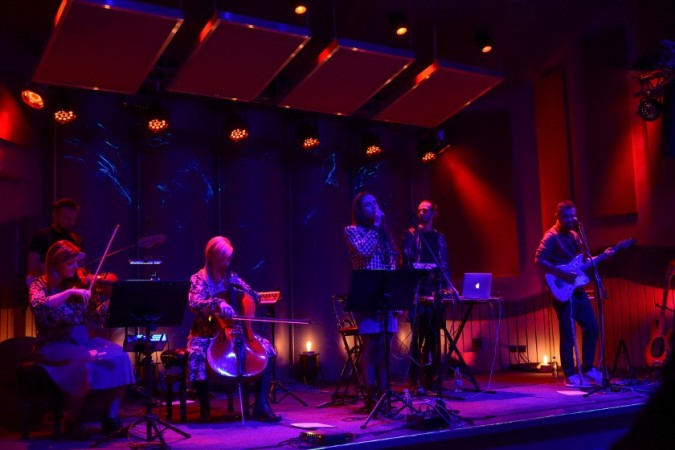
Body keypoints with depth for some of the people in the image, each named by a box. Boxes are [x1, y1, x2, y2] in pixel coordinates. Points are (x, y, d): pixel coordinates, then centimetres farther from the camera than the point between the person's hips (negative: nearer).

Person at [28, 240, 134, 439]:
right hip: (53, 346, -4)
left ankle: (110, 417, -11)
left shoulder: (79, 283, 9)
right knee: (85, 359, -34)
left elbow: (94, 317, 3)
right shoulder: (41, 285, -1)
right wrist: (70, 292, -30)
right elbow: (38, 306, -25)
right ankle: (73, 421, -13)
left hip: (83, 340, 4)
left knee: (119, 356, -21)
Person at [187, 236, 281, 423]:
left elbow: (256, 300, 11)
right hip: (206, 334, -3)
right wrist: (217, 303, -37)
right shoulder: (199, 279, -2)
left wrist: (243, 287, -8)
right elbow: (194, 303, -20)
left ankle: (261, 405, -16)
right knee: (197, 354, -36)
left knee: (266, 348, -18)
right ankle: (204, 407, -18)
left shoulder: (232, 277, 9)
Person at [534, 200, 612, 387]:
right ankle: (571, 376, 6)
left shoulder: (574, 236, 15)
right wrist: (561, 273, -24)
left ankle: (588, 369, 23)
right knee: (568, 334, -4)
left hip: (577, 289, 8)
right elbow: (539, 260, -20)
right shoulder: (551, 237, -11)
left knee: (591, 328, 10)